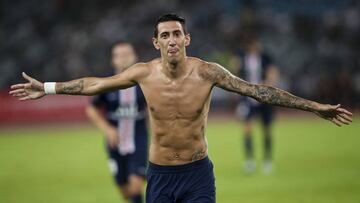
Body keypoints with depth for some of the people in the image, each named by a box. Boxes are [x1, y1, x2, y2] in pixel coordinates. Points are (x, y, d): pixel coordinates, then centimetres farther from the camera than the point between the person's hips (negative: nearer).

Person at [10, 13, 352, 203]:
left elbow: (257, 90, -11)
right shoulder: (144, 73, -7)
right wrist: (47, 88, 9)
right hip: (159, 174, 2)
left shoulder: (207, 72, -12)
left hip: (198, 173, -1)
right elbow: (94, 84, 5)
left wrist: (314, 106, -14)